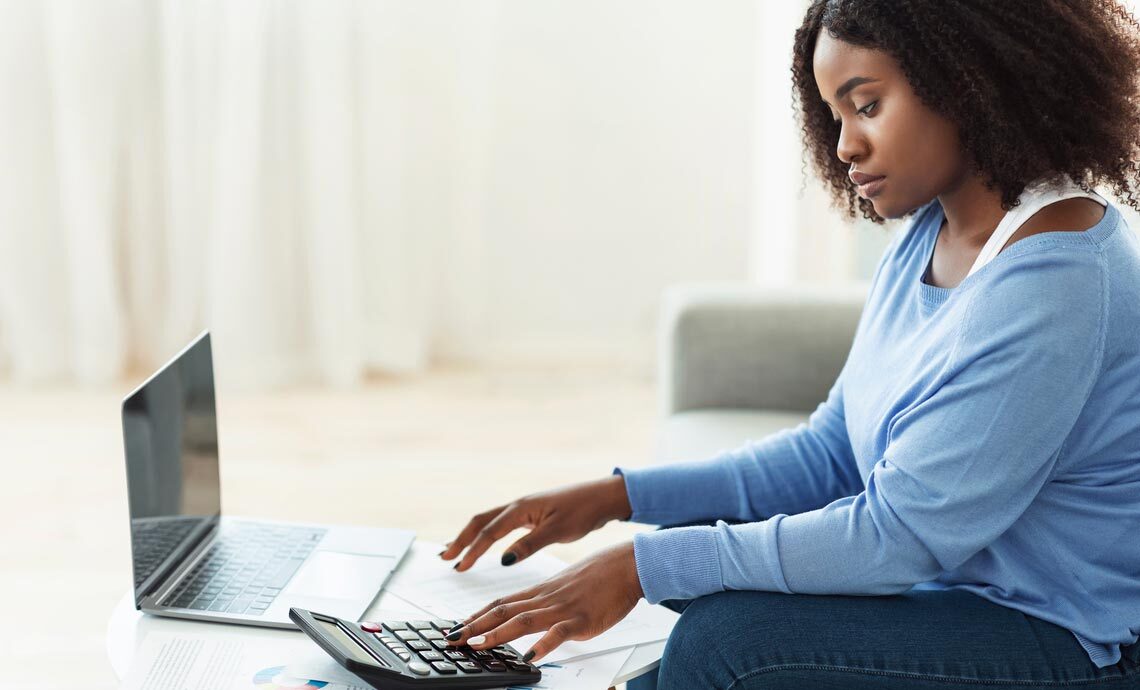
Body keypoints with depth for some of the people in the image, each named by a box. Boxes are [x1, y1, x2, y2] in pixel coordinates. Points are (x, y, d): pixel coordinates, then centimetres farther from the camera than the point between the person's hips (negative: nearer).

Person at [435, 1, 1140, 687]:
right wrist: (618, 496, -3)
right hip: (948, 580, 9)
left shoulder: (1054, 282, -25)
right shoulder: (928, 240, 6)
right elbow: (830, 450, 7)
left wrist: (641, 566, -24)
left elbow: (898, 534, -26)